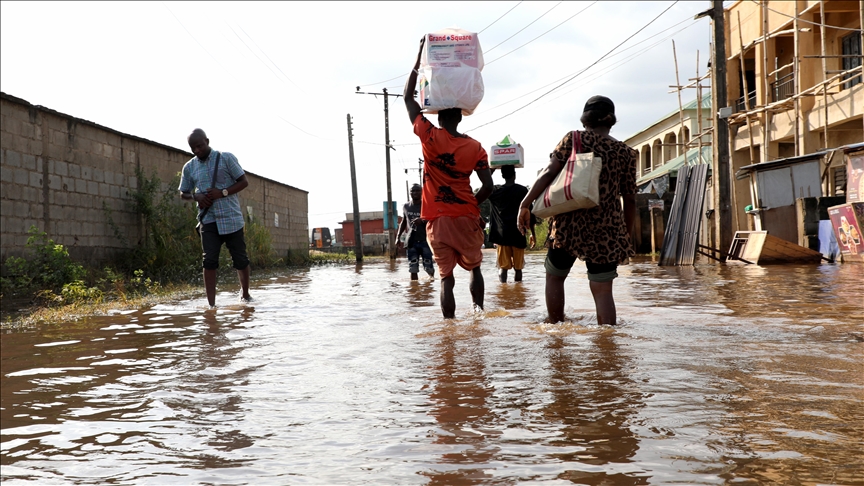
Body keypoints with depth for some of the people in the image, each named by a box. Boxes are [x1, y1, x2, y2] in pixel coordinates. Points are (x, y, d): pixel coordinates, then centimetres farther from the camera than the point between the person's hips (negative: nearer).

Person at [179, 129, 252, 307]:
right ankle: (211, 305, -5)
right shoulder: (189, 167, 8)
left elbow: (244, 182, -2)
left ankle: (245, 295, 25)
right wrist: (196, 196, -6)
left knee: (240, 258, 5)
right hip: (208, 219, 2)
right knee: (209, 260, -6)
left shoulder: (226, 158, -2)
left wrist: (223, 192, -16)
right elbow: (183, 193, 17)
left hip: (231, 218, -2)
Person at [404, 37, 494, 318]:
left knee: (446, 277, 1)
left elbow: (408, 97, 5)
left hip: (437, 220, -1)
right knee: (474, 269, 19)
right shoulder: (475, 147, 0)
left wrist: (420, 55, 8)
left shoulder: (430, 137, -4)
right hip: (466, 218, 1)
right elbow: (488, 186, -6)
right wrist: (471, 205, 12)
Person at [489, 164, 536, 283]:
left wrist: (491, 170, 23)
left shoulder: (496, 191, 2)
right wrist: (533, 233, 8)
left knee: (503, 267, 2)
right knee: (518, 267, 7)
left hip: (502, 235, 1)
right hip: (518, 235, -1)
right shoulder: (523, 191, -1)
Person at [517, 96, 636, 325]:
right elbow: (630, 200, 7)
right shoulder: (625, 153, 7)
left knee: (554, 276, 19)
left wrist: (525, 204, -4)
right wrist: (626, 236, 15)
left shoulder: (572, 140, 2)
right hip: (605, 230, 1)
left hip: (568, 224, -1)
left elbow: (548, 173, -8)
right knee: (602, 289, 4)